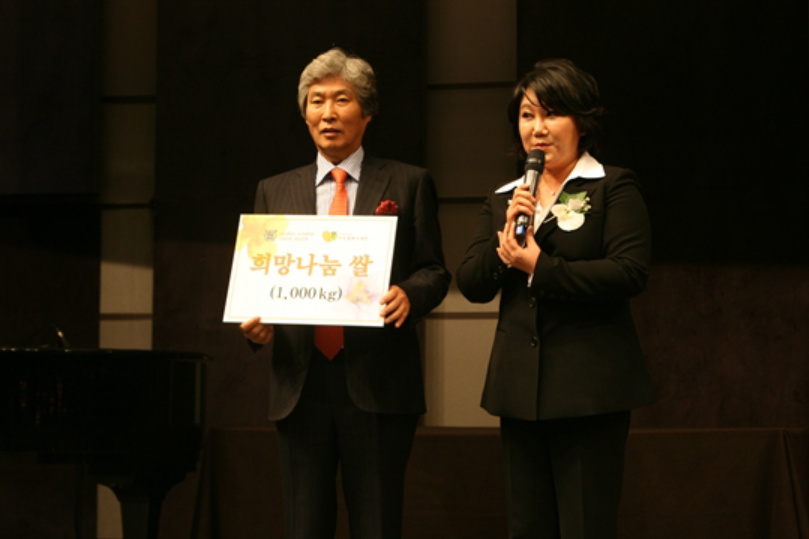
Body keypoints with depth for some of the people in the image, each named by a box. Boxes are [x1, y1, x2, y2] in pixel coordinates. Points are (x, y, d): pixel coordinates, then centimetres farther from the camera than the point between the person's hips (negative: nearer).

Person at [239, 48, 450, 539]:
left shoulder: (409, 184, 8)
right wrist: (255, 323, -7)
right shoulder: (274, 191, 15)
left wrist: (409, 295, -17)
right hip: (301, 385, 3)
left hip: (378, 386, -2)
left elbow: (434, 271, 5)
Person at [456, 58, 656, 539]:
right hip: (521, 389, 6)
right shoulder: (503, 199, 16)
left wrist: (539, 266, -13)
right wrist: (506, 235, -10)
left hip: (589, 389, -5)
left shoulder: (613, 188, 0)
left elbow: (630, 272, -15)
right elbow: (472, 286, 7)